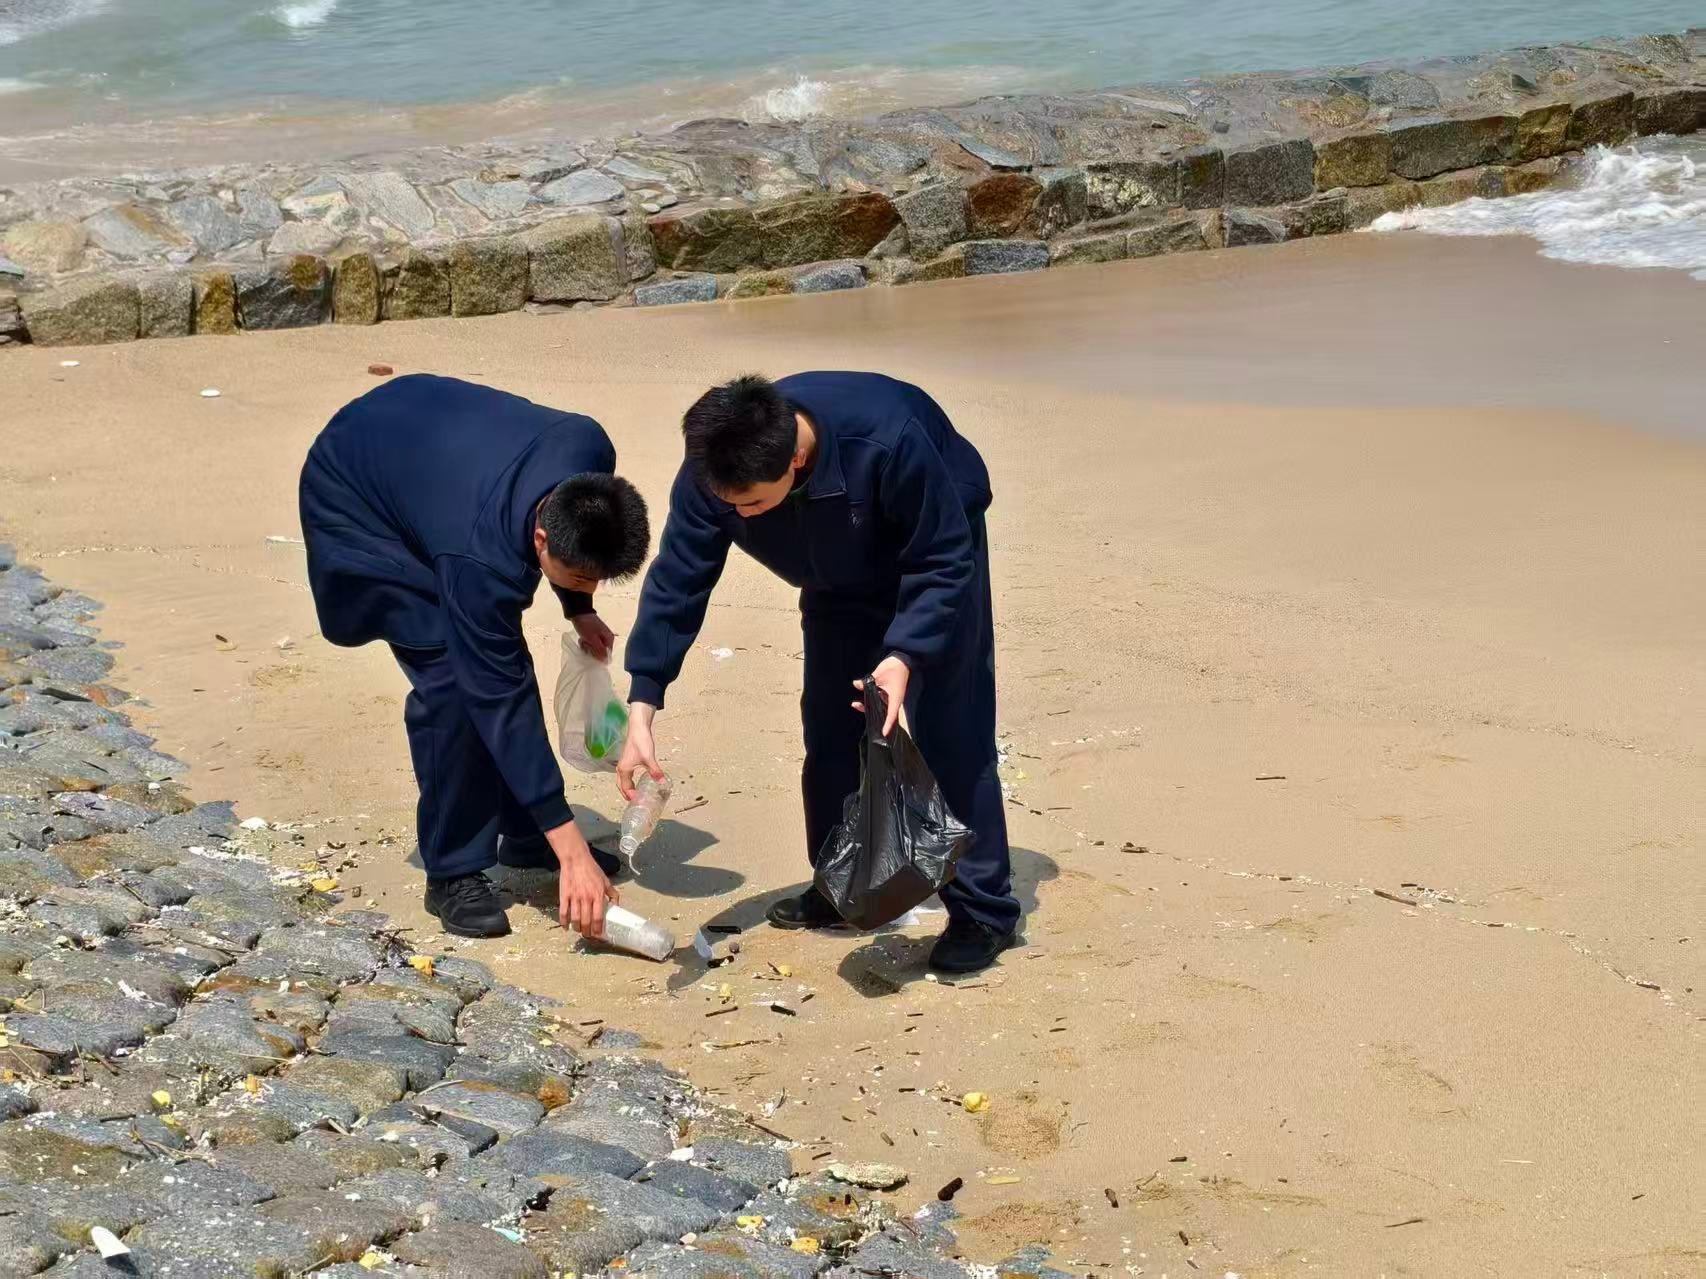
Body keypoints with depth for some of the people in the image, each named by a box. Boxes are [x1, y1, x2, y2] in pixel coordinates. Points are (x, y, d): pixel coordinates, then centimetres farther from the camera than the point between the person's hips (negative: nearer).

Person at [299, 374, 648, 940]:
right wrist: (572, 853, -37)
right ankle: (453, 873, -6)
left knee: (496, 662, 3)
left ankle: (525, 838, 17)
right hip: (354, 501, -7)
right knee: (450, 677, -18)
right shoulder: (479, 562, -42)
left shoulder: (592, 454, -27)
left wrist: (579, 608, 5)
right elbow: (504, 704, -37)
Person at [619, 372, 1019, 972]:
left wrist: (904, 658, -44)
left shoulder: (888, 440, -43)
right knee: (830, 729, 5)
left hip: (936, 551, -5)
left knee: (949, 732, -11)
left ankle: (983, 911, -5)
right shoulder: (710, 474, -30)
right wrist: (641, 713, -32)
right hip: (840, 580, 5)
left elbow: (945, 564, -32)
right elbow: (675, 584, -25)